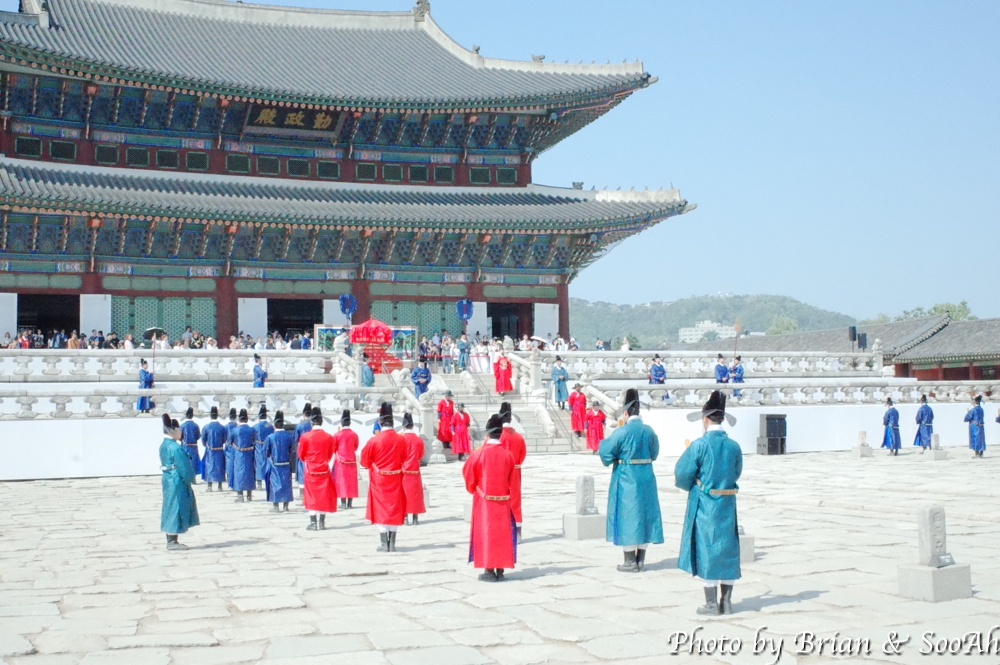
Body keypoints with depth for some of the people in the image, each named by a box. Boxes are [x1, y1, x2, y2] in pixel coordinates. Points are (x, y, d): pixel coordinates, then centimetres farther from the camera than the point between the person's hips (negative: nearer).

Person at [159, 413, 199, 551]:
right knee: (176, 509, -3)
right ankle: (172, 542, 1)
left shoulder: (163, 446, 10)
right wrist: (188, 480, -4)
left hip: (167, 480, 10)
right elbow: (184, 467, -19)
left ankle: (171, 541, 19)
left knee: (171, 509, 14)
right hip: (177, 483, -10)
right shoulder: (175, 447, -19)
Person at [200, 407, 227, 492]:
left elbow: (203, 440, -2)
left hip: (209, 451, -1)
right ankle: (220, 486, 14)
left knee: (209, 466, 7)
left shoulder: (206, 427, -10)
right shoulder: (222, 427, -7)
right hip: (220, 451, 1)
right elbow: (225, 439, 2)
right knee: (220, 467, 10)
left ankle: (209, 486, 7)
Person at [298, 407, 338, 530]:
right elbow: (331, 454, 7)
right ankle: (322, 523, 9)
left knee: (312, 496, 5)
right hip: (324, 470, 2)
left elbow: (301, 455, 1)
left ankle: (313, 523, 4)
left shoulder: (305, 436, -10)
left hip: (311, 470, -1)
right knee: (323, 496, 8)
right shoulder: (329, 437, -5)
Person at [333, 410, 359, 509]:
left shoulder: (337, 435, -9)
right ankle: (350, 503, 6)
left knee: (342, 481, 0)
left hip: (340, 461, -2)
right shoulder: (354, 434, -1)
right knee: (351, 481, 6)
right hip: (352, 460, 2)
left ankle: (343, 503, -3)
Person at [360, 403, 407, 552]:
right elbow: (404, 459, 7)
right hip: (395, 480, 2)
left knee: (381, 509, 4)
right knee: (394, 509, 9)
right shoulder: (401, 439, -5)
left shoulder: (374, 440, -13)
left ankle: (384, 544, 3)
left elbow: (365, 461, -4)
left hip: (379, 480, -2)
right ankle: (392, 544, 11)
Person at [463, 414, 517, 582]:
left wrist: (473, 490, 18)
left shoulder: (479, 453, -11)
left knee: (486, 532, 3)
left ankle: (489, 571, 3)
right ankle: (500, 570, 10)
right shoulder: (508, 455, -2)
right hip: (503, 501, 3)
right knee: (502, 533, 8)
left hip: (484, 501, -3)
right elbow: (510, 481, 8)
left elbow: (468, 474, 0)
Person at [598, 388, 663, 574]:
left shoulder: (621, 432, -14)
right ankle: (640, 560, 16)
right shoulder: (649, 430, 1)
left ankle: (630, 562, 5)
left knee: (627, 516, 2)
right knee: (644, 514, 11)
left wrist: (603, 443, 9)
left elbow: (606, 454, -11)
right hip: (646, 478, 5)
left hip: (626, 480, -5)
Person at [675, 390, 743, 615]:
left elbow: (683, 473, -10)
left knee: (706, 549, 4)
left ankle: (711, 603, 7)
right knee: (727, 549, 12)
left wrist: (692, 486, 11)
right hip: (727, 504, 4)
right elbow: (737, 472, 10)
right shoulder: (734, 446, 0)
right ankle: (726, 601, 17)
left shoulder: (700, 445, -13)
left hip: (704, 504, -4)